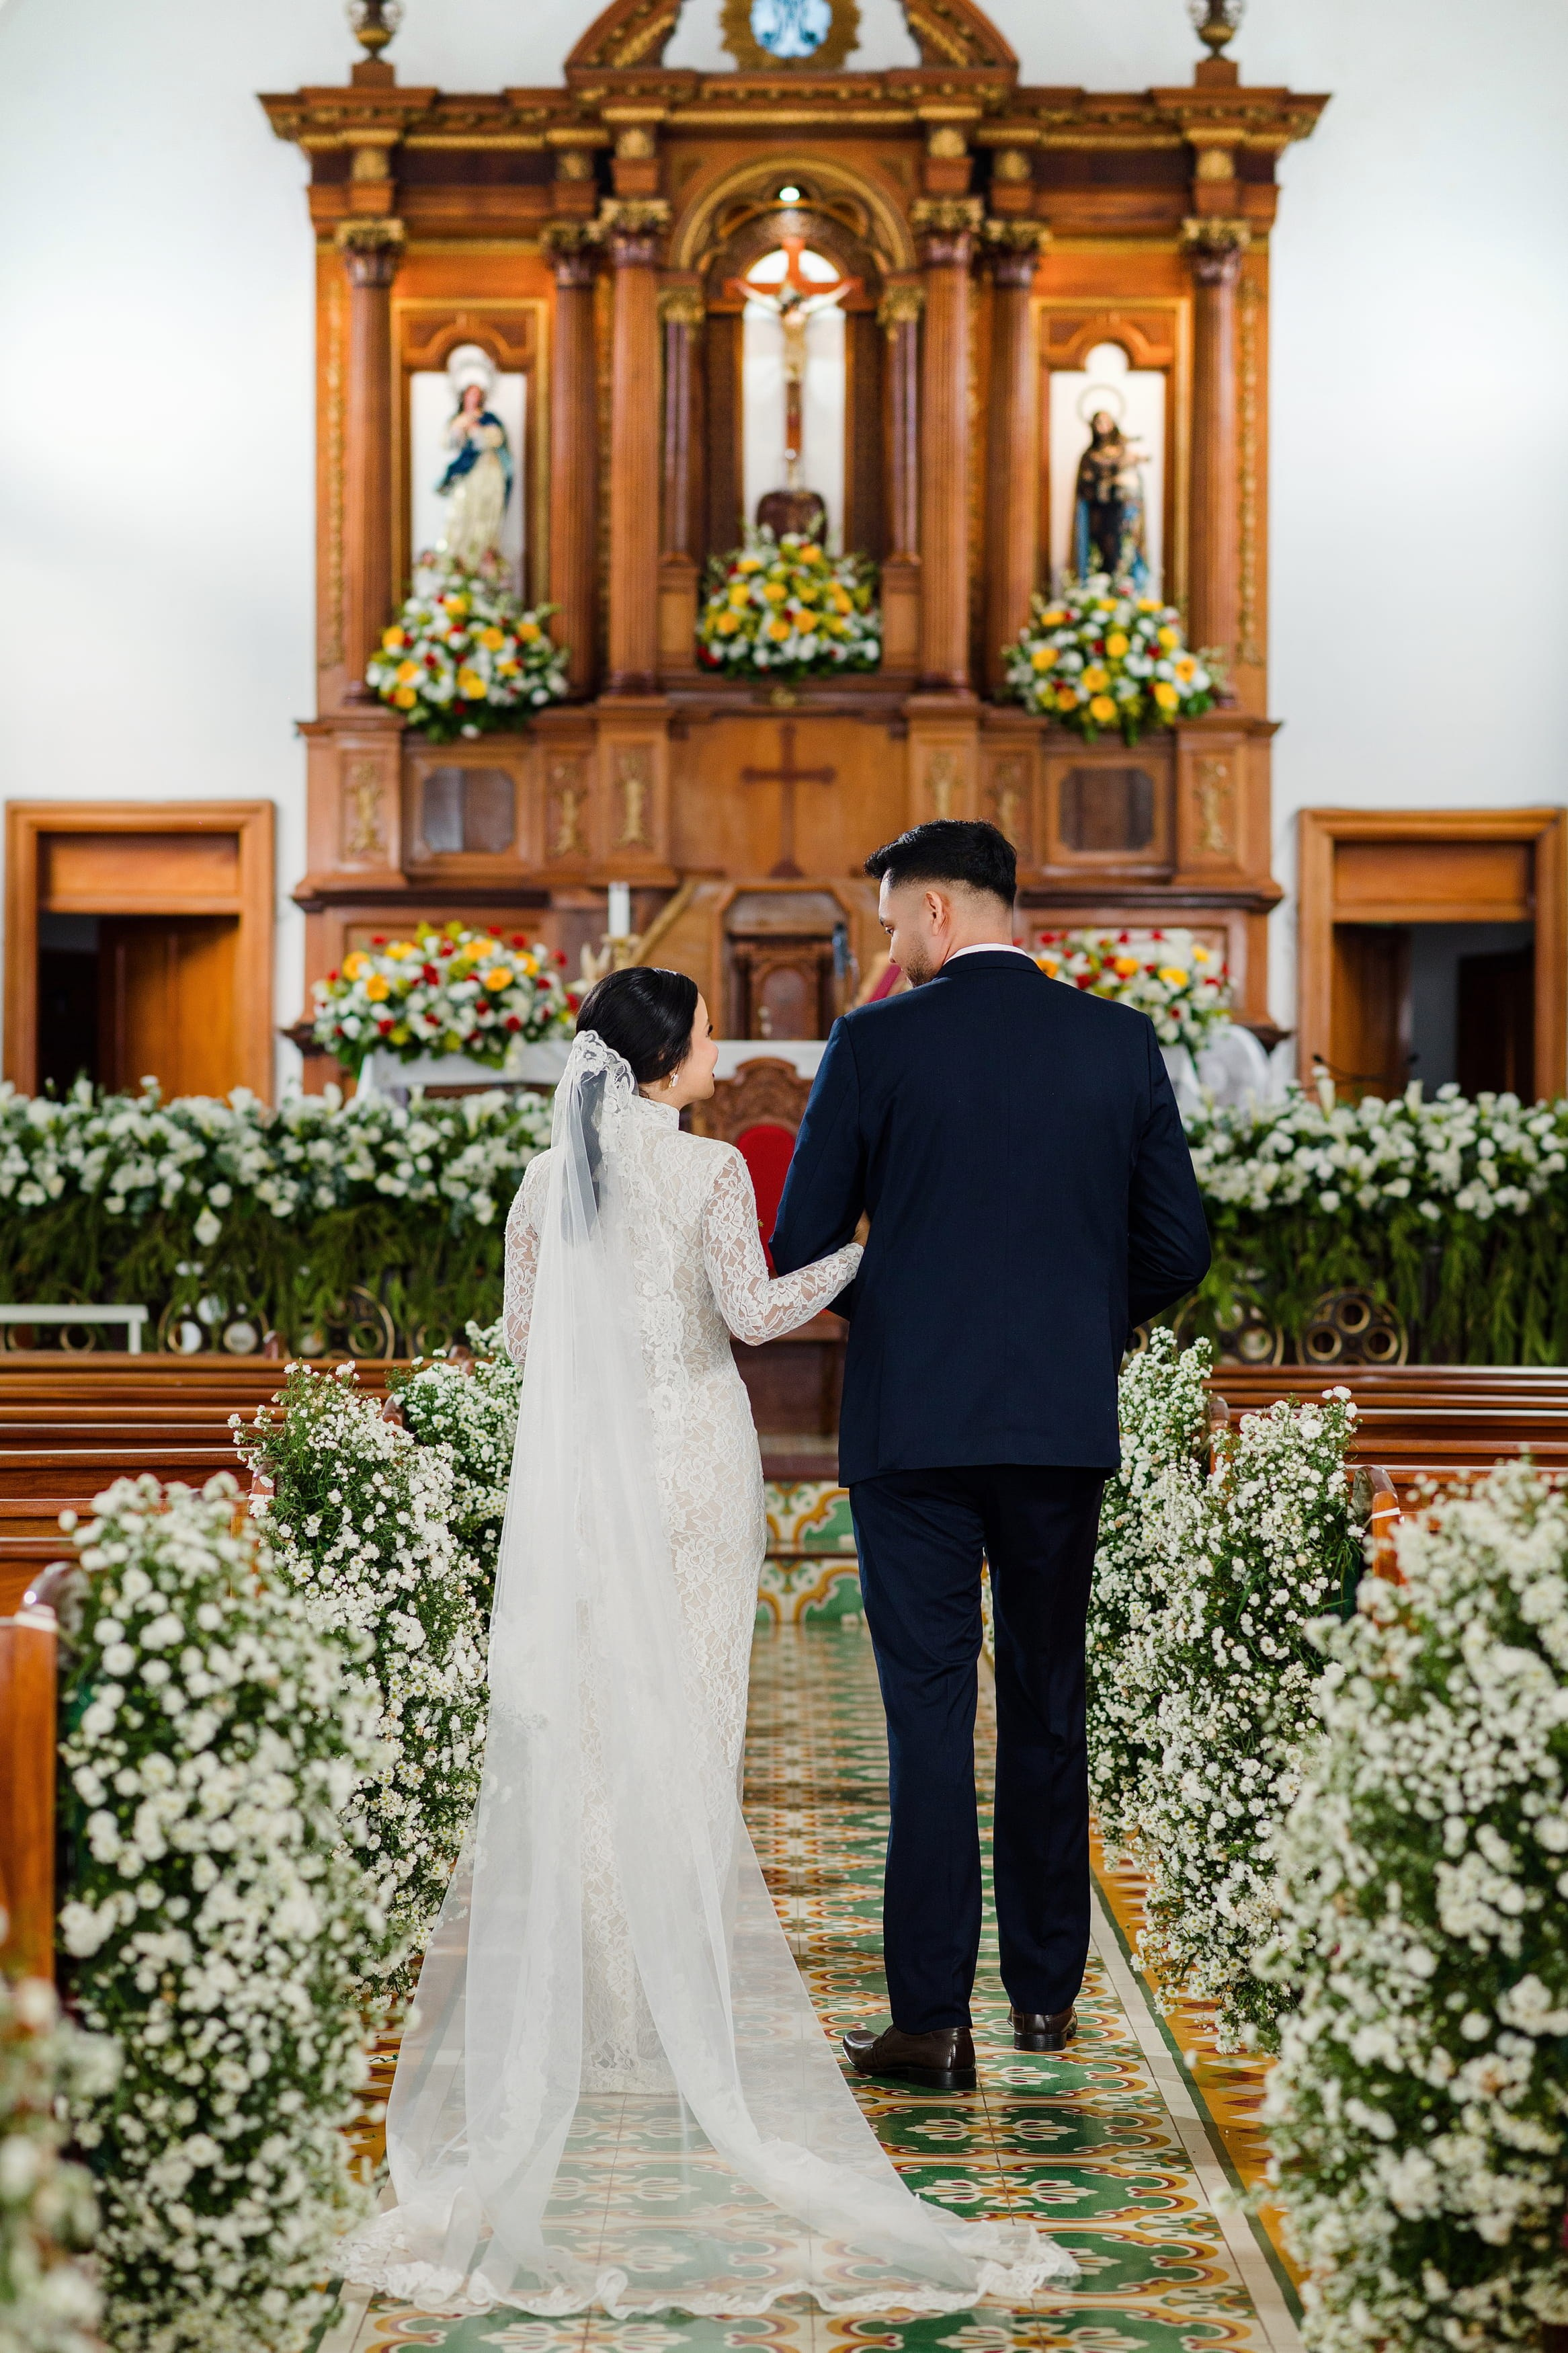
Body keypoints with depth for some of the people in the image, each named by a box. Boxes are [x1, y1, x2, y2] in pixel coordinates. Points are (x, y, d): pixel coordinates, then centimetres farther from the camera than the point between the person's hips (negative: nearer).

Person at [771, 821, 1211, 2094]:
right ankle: (1047, 1990, 24)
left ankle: (934, 2021, 0)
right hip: (1066, 1420, 3)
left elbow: (801, 1248, -4)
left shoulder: (877, 1043, -6)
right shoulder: (1119, 1042, 3)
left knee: (930, 1713, 0)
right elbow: (1179, 1246, 3)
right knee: (1048, 1704, 15)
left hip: (913, 1420, -3)